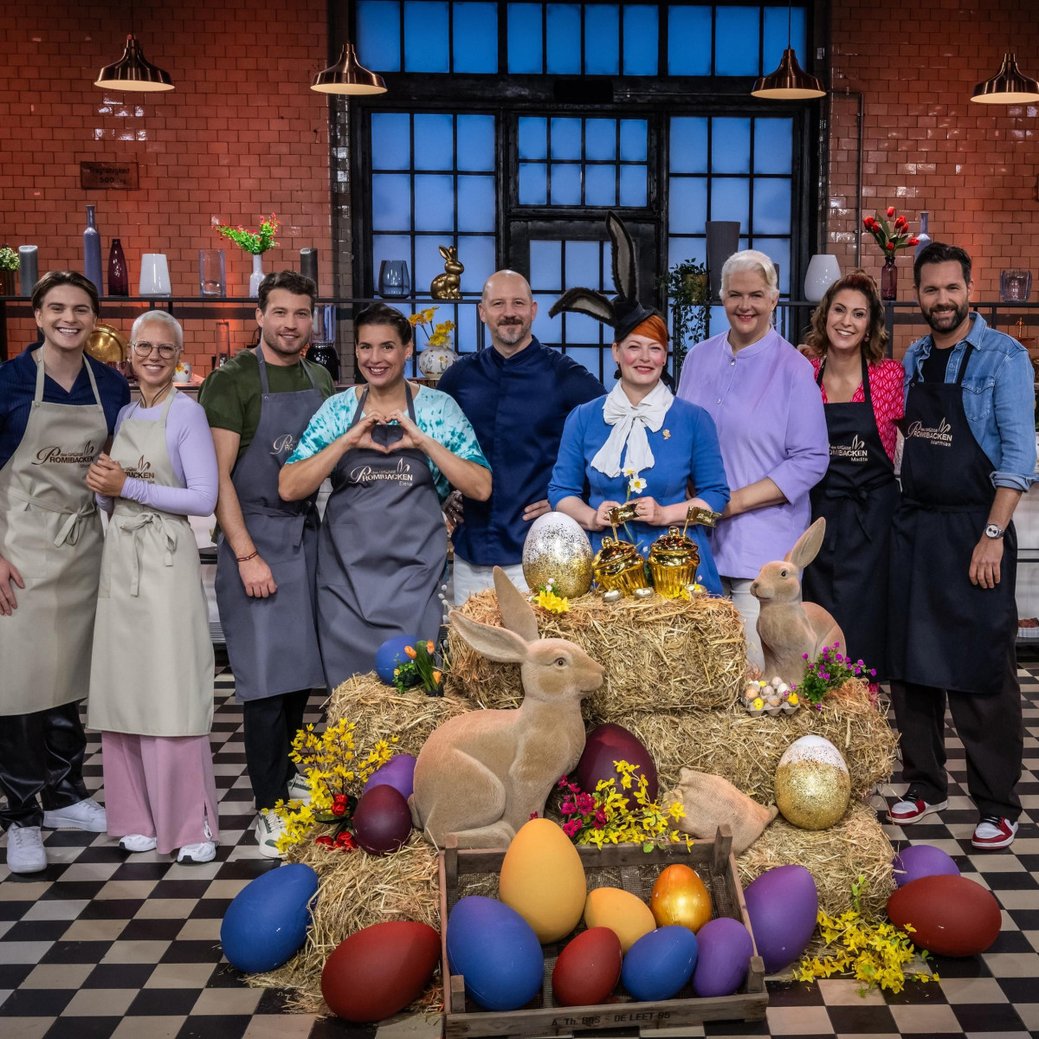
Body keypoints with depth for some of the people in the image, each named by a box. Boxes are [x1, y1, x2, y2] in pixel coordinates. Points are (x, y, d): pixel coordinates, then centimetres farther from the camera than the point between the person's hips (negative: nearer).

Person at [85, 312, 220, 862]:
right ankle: (136, 816, 16)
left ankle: (190, 823, 1)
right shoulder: (123, 414, 15)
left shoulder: (186, 413, -3)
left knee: (172, 692, -7)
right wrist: (103, 488, -1)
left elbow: (203, 498, -10)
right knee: (122, 688, 6)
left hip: (167, 560, -6)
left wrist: (129, 486, -12)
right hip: (120, 558, 6)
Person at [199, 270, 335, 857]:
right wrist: (246, 555, -15)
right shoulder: (232, 382, -6)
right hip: (256, 539, -5)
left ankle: (287, 773, 29)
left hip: (310, 535, 6)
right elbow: (219, 474, -11)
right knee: (268, 676, -5)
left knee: (302, 667, 11)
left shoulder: (321, 382, 12)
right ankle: (271, 808, 4)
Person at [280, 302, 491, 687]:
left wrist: (424, 442, -14)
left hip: (414, 574, -1)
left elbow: (481, 488, -5)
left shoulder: (438, 408, 2)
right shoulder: (337, 409, 5)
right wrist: (347, 442, -14)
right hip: (347, 572, 1)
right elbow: (289, 488, -4)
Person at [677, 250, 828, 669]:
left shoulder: (793, 369, -5)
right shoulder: (698, 358, 10)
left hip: (764, 542, -4)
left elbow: (810, 461, -8)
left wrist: (735, 501, -14)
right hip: (699, 538, 4)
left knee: (757, 670, -3)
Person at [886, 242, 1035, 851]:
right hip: (913, 526, 6)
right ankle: (926, 786, 24)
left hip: (973, 530, -6)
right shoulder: (913, 360, 11)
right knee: (912, 663, 11)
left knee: (982, 671, -1)